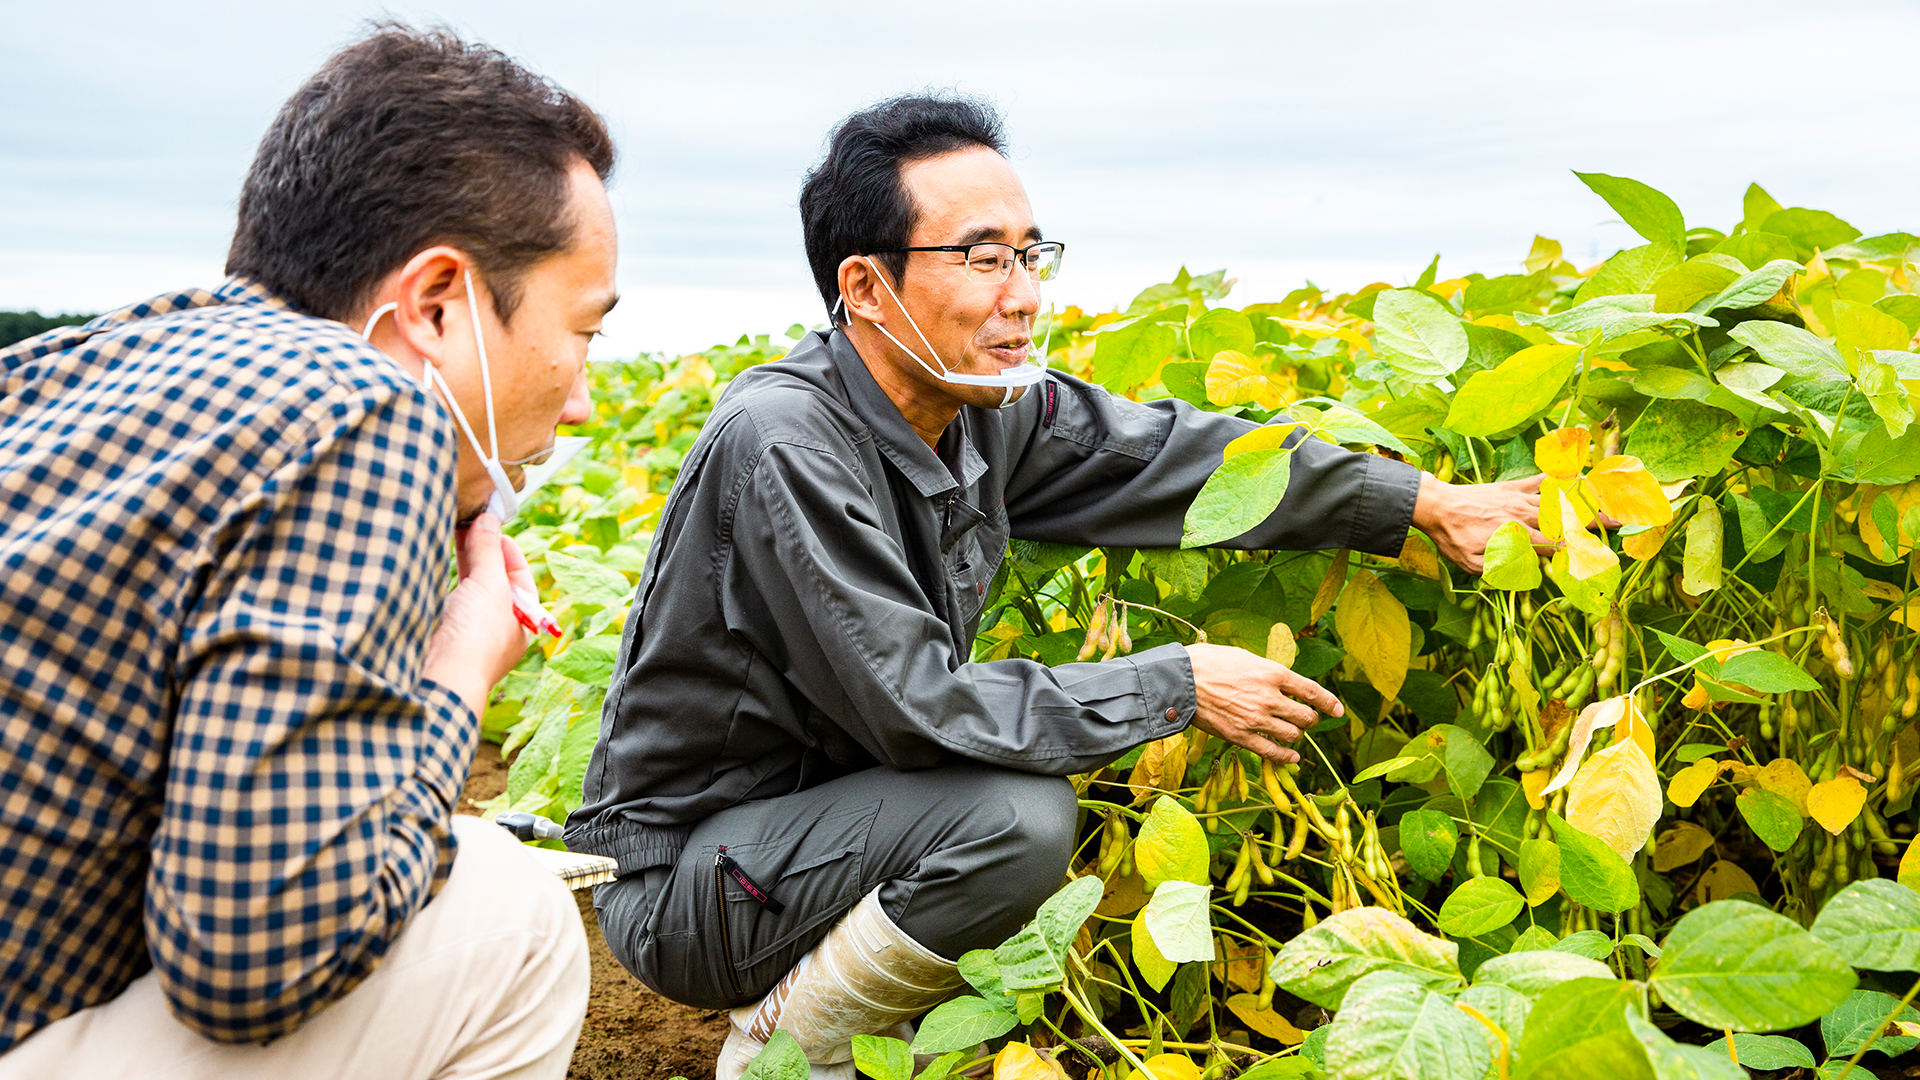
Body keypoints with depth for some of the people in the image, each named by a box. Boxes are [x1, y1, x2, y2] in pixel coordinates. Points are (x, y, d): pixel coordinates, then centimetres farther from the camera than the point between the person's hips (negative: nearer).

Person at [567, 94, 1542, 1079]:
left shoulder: (988, 406, -5)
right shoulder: (783, 445, -28)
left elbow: (1180, 452, 3)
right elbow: (911, 703, -28)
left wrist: (1427, 502, 4)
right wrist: (1179, 686, -20)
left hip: (836, 799, 8)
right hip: (684, 878, -8)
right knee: (1020, 814, -27)